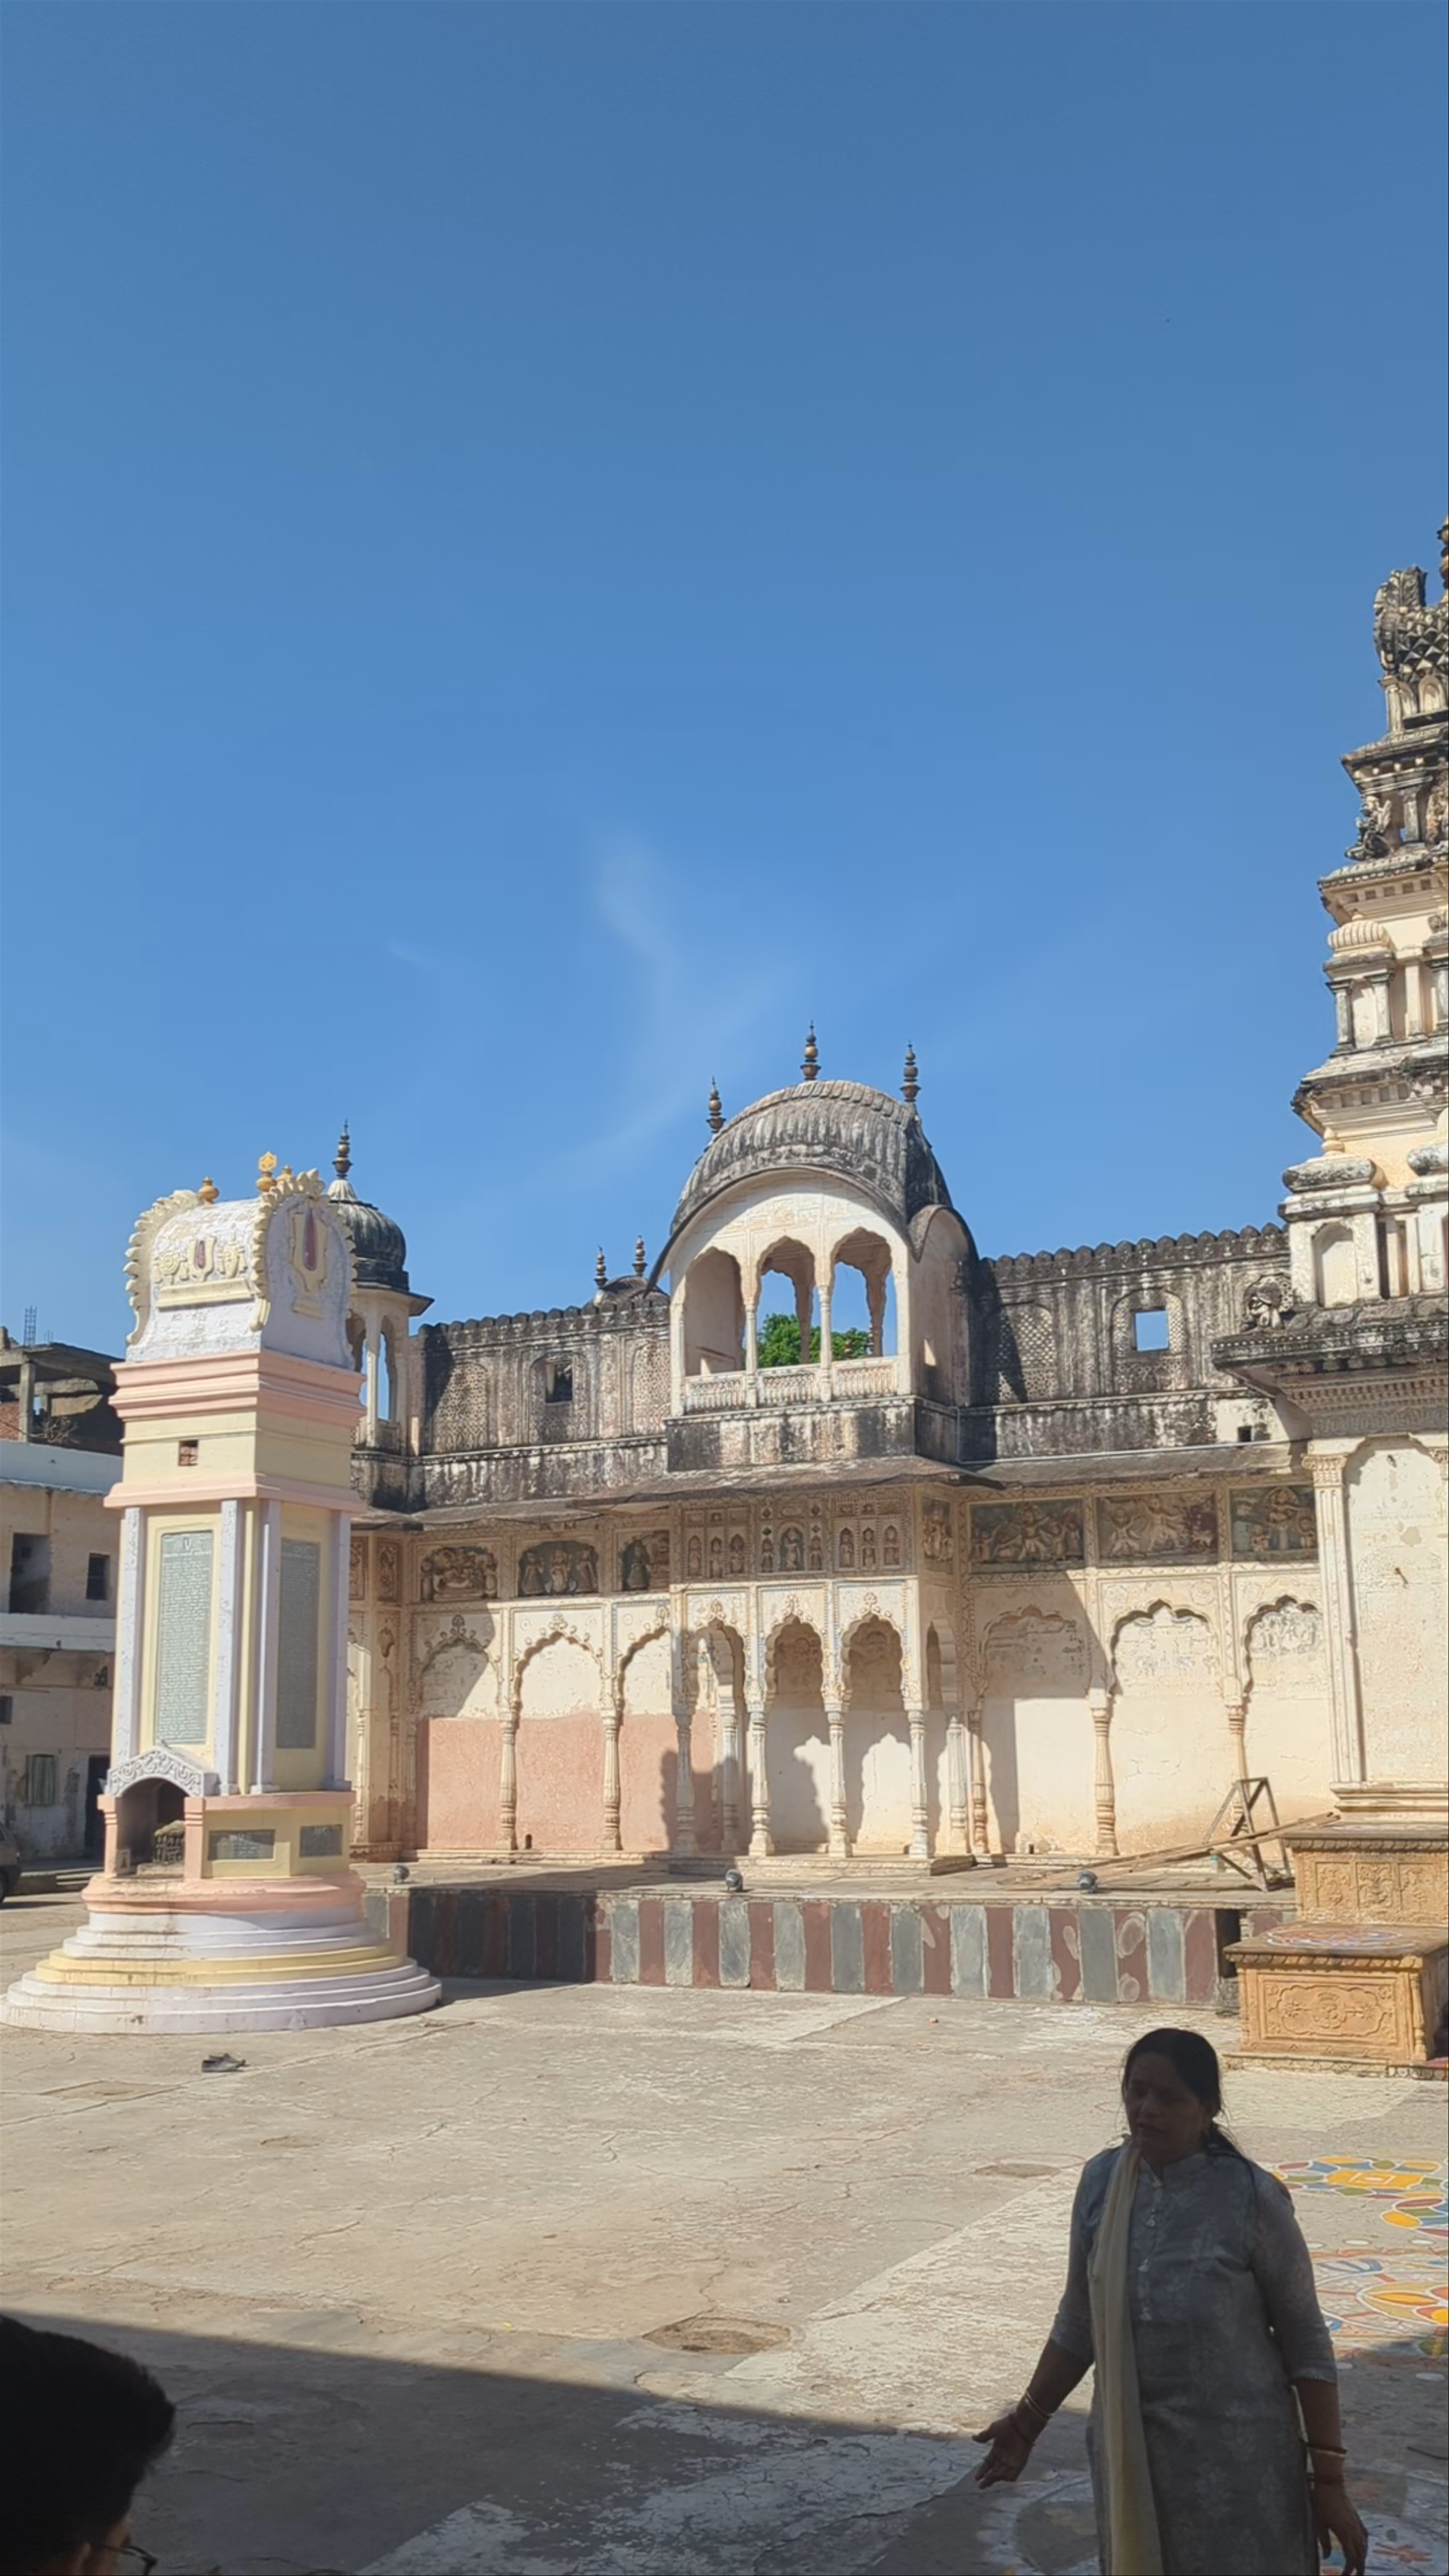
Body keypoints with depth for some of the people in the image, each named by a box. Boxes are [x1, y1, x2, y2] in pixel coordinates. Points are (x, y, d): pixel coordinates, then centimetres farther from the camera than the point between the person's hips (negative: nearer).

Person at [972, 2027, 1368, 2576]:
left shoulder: (1251, 2198, -16)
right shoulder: (1101, 2182, -5)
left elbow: (1306, 2343, -9)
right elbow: (1081, 2322, 7)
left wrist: (1328, 2480, -8)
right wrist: (1028, 2420, 7)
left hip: (1235, 2457, -4)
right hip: (1128, 2452, 4)